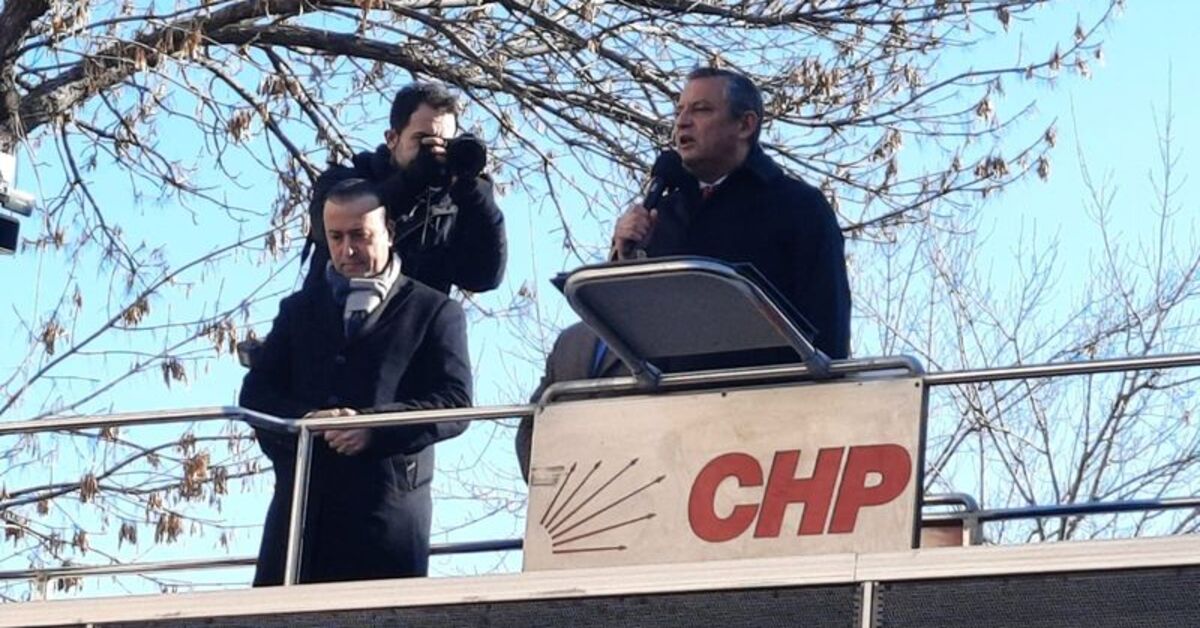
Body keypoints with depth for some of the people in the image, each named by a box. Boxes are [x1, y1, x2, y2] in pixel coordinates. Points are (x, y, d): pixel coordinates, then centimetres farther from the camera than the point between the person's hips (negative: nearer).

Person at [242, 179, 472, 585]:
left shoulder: (434, 312, 9)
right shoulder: (299, 309, 22)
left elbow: (456, 405, -1)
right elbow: (256, 393, 13)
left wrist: (372, 424, -16)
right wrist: (305, 420, -10)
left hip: (388, 504, -3)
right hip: (301, 502, 3)